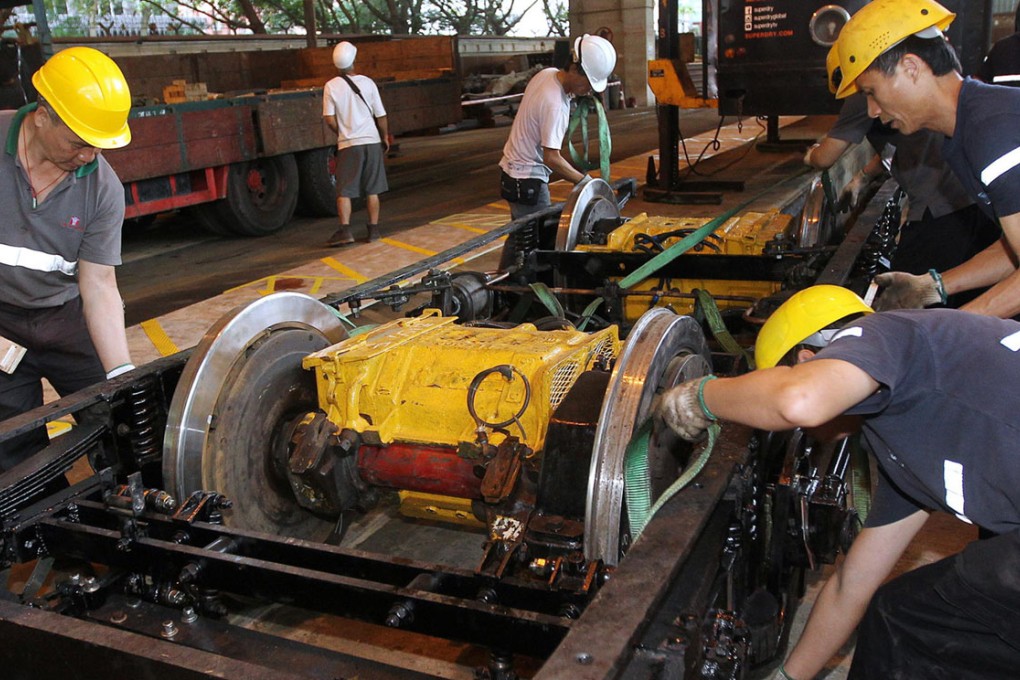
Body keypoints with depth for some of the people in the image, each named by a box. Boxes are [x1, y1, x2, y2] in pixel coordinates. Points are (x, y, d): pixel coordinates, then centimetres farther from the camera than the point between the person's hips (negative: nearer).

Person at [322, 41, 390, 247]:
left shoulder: (331, 87, -4)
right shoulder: (367, 83, -1)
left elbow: (330, 119, -7)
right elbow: (380, 116, 1)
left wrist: (342, 133, 11)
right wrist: (385, 137, 15)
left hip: (348, 144, -1)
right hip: (371, 141, 2)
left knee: (344, 191, 2)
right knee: (372, 190, 10)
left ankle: (345, 230, -10)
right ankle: (374, 230, 13)